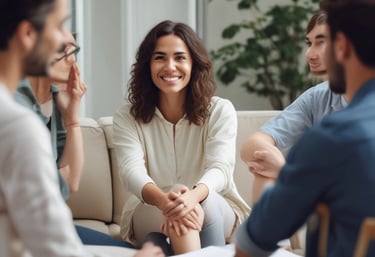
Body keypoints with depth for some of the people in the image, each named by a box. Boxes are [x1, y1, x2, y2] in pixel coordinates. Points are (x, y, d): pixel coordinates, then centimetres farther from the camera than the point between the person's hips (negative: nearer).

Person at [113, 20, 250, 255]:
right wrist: (163, 200, -47)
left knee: (205, 202, -37)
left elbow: (220, 168, -22)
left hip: (216, 212, 0)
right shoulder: (127, 117, -5)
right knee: (177, 211, -36)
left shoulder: (220, 111, -6)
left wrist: (194, 195, -49)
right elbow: (131, 170, -22)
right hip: (149, 216, 0)